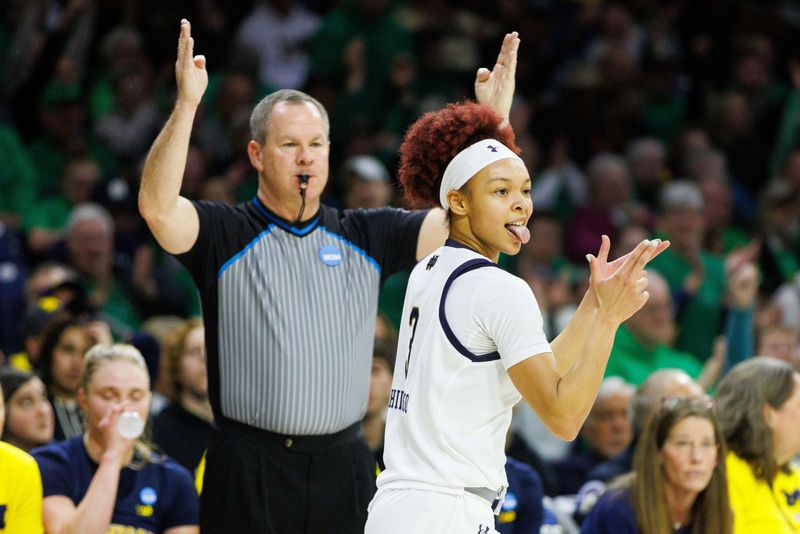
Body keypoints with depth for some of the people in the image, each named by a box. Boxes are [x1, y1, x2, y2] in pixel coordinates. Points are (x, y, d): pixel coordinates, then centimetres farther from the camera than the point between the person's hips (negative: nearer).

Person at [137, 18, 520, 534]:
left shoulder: (367, 237, 12)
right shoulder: (225, 233, 1)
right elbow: (158, 207, -18)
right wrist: (186, 104, -26)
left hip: (344, 467, 3)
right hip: (249, 468, -3)